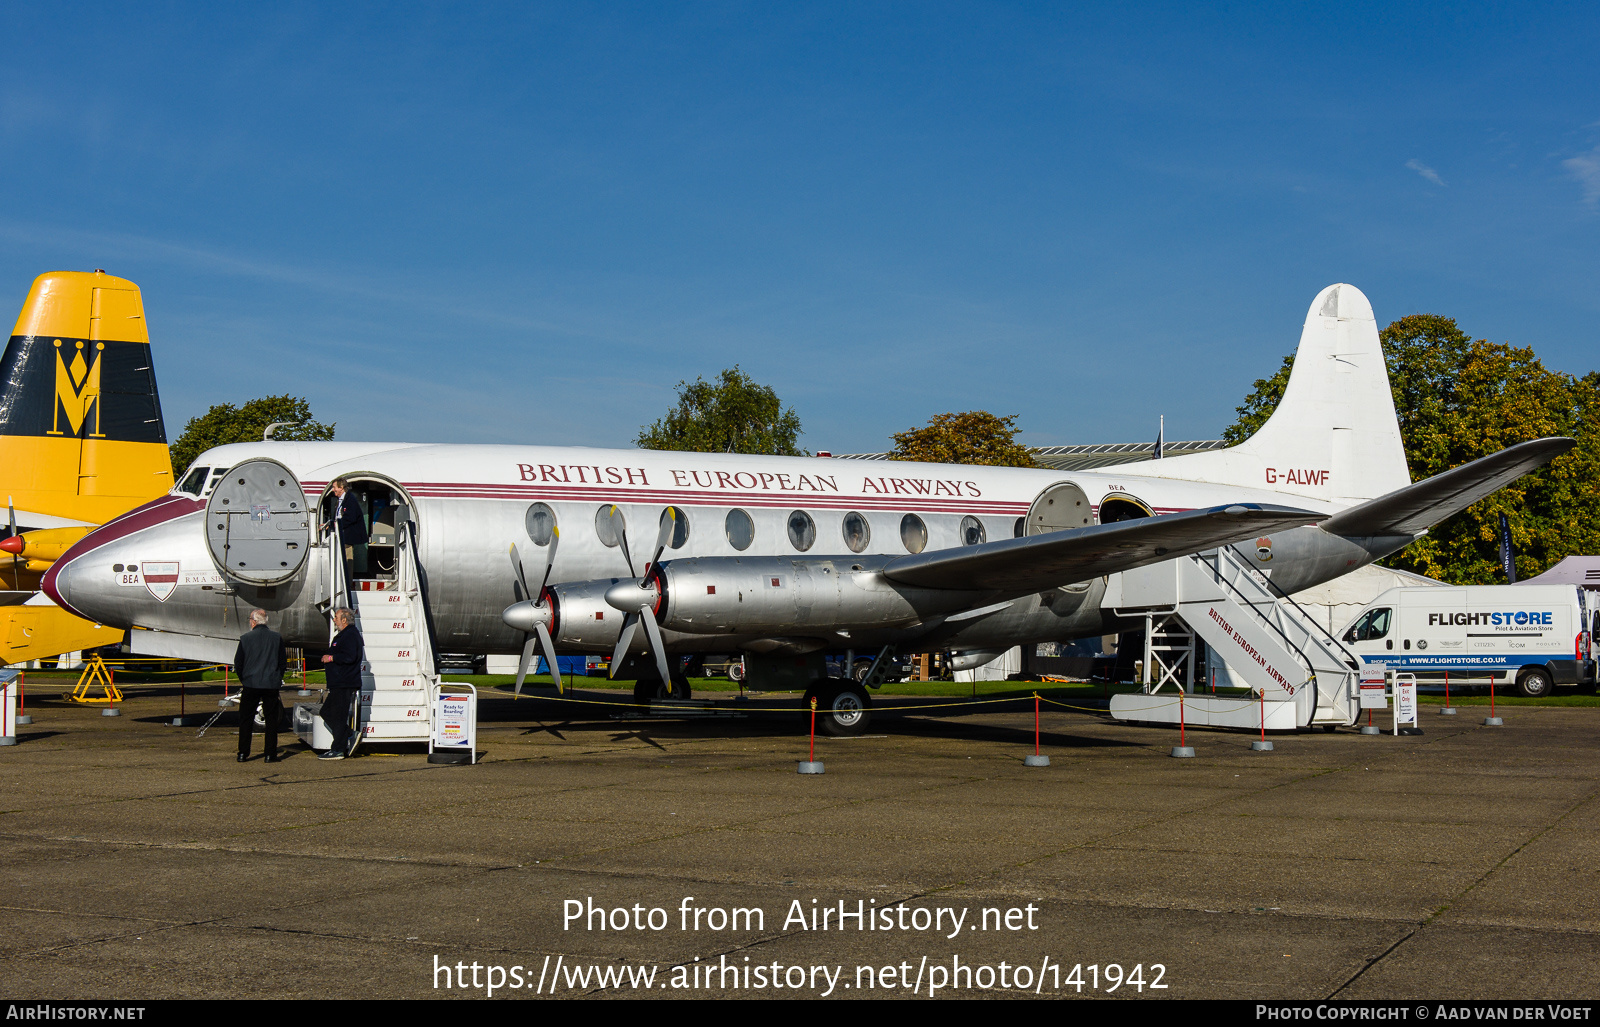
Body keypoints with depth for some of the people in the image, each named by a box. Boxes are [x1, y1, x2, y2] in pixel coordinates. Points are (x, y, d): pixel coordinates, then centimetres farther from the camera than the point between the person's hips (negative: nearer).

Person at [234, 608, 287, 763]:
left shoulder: (245, 638, -4)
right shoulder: (277, 637, 0)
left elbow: (238, 663, 1)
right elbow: (283, 662, 4)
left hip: (250, 685, -1)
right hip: (272, 684, 1)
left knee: (245, 720, 9)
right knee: (271, 720, 6)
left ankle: (243, 754, 10)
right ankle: (270, 754, 4)